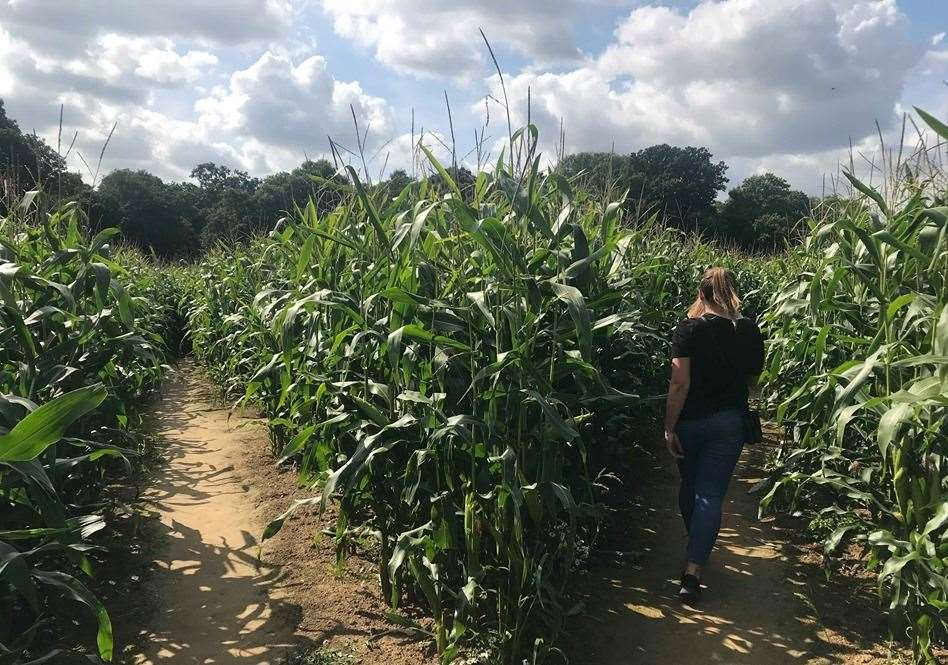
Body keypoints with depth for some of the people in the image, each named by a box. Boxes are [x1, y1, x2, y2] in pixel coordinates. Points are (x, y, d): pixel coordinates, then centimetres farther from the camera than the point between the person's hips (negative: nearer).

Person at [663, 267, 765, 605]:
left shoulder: (688, 329, -12)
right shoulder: (750, 331, -1)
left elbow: (680, 382, -17)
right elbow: (752, 381, 8)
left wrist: (669, 427, -12)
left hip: (690, 421, -1)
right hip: (730, 421, 1)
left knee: (689, 486, 20)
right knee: (711, 494, 1)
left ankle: (695, 545, 40)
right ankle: (693, 571, -6)